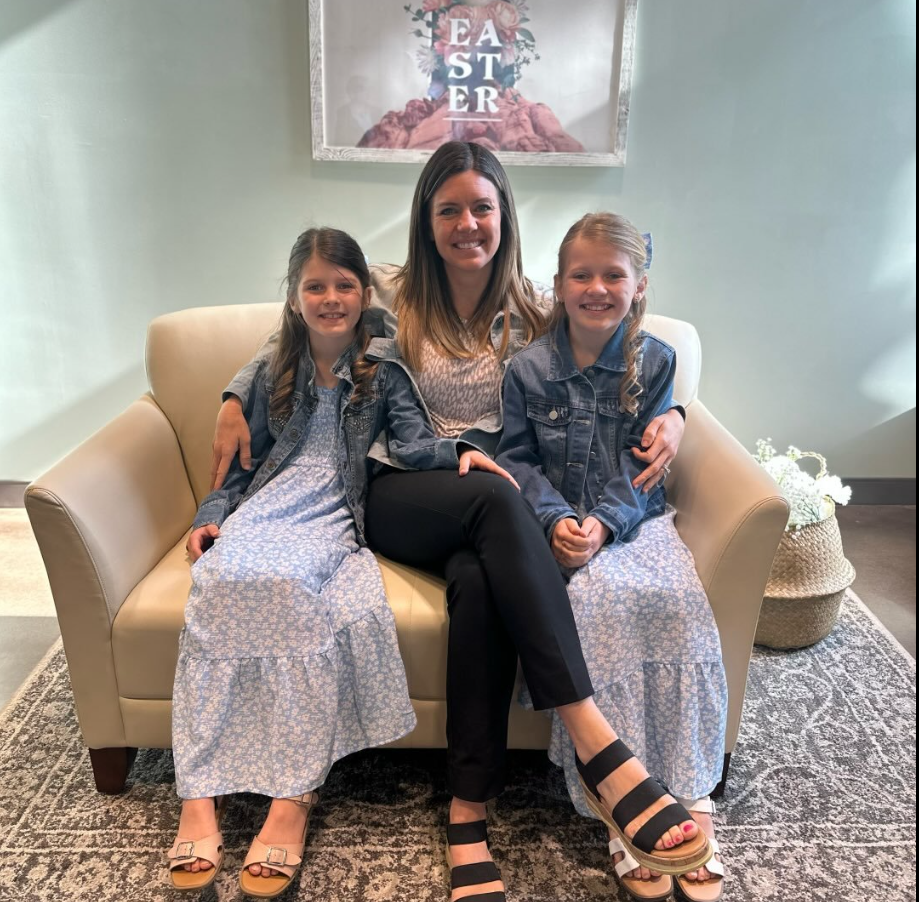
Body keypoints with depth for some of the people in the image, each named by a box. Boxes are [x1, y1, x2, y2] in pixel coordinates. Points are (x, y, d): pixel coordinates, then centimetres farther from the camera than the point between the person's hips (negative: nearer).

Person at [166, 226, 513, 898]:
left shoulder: (382, 373, 14)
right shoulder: (275, 375, 21)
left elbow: (412, 440, 0)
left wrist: (458, 452, -21)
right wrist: (211, 514, 7)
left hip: (331, 516, -2)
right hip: (264, 508, 2)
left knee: (285, 581, -36)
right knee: (224, 577, -32)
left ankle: (293, 795, -33)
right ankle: (201, 798, -32)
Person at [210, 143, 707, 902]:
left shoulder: (533, 311, 12)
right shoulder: (396, 304, 8)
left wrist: (669, 417, -7)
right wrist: (236, 399, 3)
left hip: (500, 499, 2)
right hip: (403, 496, -1)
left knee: (479, 577, -37)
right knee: (496, 499, -37)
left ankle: (468, 815, -30)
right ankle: (599, 746, -41)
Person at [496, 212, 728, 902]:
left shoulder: (655, 362, 4)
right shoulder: (529, 369, 1)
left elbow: (645, 464, 0)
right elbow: (518, 460, 1)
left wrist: (604, 523, -17)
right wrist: (557, 519, -17)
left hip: (635, 518, 2)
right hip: (560, 522, -1)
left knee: (678, 601, -25)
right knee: (596, 601, -29)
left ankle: (690, 798, -14)